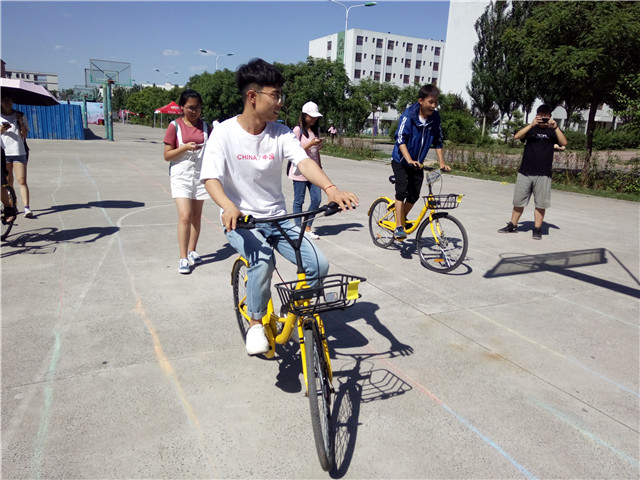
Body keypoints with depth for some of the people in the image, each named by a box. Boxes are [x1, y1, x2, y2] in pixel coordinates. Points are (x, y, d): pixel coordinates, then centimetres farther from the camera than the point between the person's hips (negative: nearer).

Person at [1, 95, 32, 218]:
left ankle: (27, 208, -16)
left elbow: (25, 135, 2)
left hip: (19, 152, -1)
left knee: (22, 181, -10)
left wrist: (21, 123, -12)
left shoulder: (20, 115, 8)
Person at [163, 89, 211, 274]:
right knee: (185, 216, -13)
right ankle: (183, 258, -6)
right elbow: (167, 155, -6)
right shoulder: (175, 126, -4)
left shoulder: (205, 126, 7)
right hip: (181, 176, -4)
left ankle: (192, 251, 23)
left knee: (196, 216, 10)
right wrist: (185, 147, -19)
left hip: (200, 175, 4)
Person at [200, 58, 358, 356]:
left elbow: (303, 162, -17)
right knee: (263, 261, -33)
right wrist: (229, 207, -41)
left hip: (277, 219, 4)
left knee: (319, 265, -13)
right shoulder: (225, 133, -10)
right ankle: (256, 322, -6)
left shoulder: (281, 133, -2)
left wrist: (331, 189, -37)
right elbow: (211, 178, -19)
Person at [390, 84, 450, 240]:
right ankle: (399, 227, -12)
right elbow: (400, 139, -26)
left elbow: (438, 141, 3)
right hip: (401, 161, -4)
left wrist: (442, 163, -2)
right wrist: (409, 160, -38)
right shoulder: (408, 115, -19)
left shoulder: (435, 117, -6)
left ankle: (402, 218, 27)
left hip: (417, 163, 5)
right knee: (402, 191, -16)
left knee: (414, 195, 3)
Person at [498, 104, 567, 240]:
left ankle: (537, 229, 8)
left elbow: (564, 143, -8)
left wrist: (555, 127, -18)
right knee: (519, 201, 6)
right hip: (524, 172, 1)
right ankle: (512, 225, 16)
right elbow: (517, 136, -9)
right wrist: (532, 125, -20)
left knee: (540, 203, 0)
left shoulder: (553, 131, 9)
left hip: (543, 174, -1)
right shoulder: (531, 128, 10)